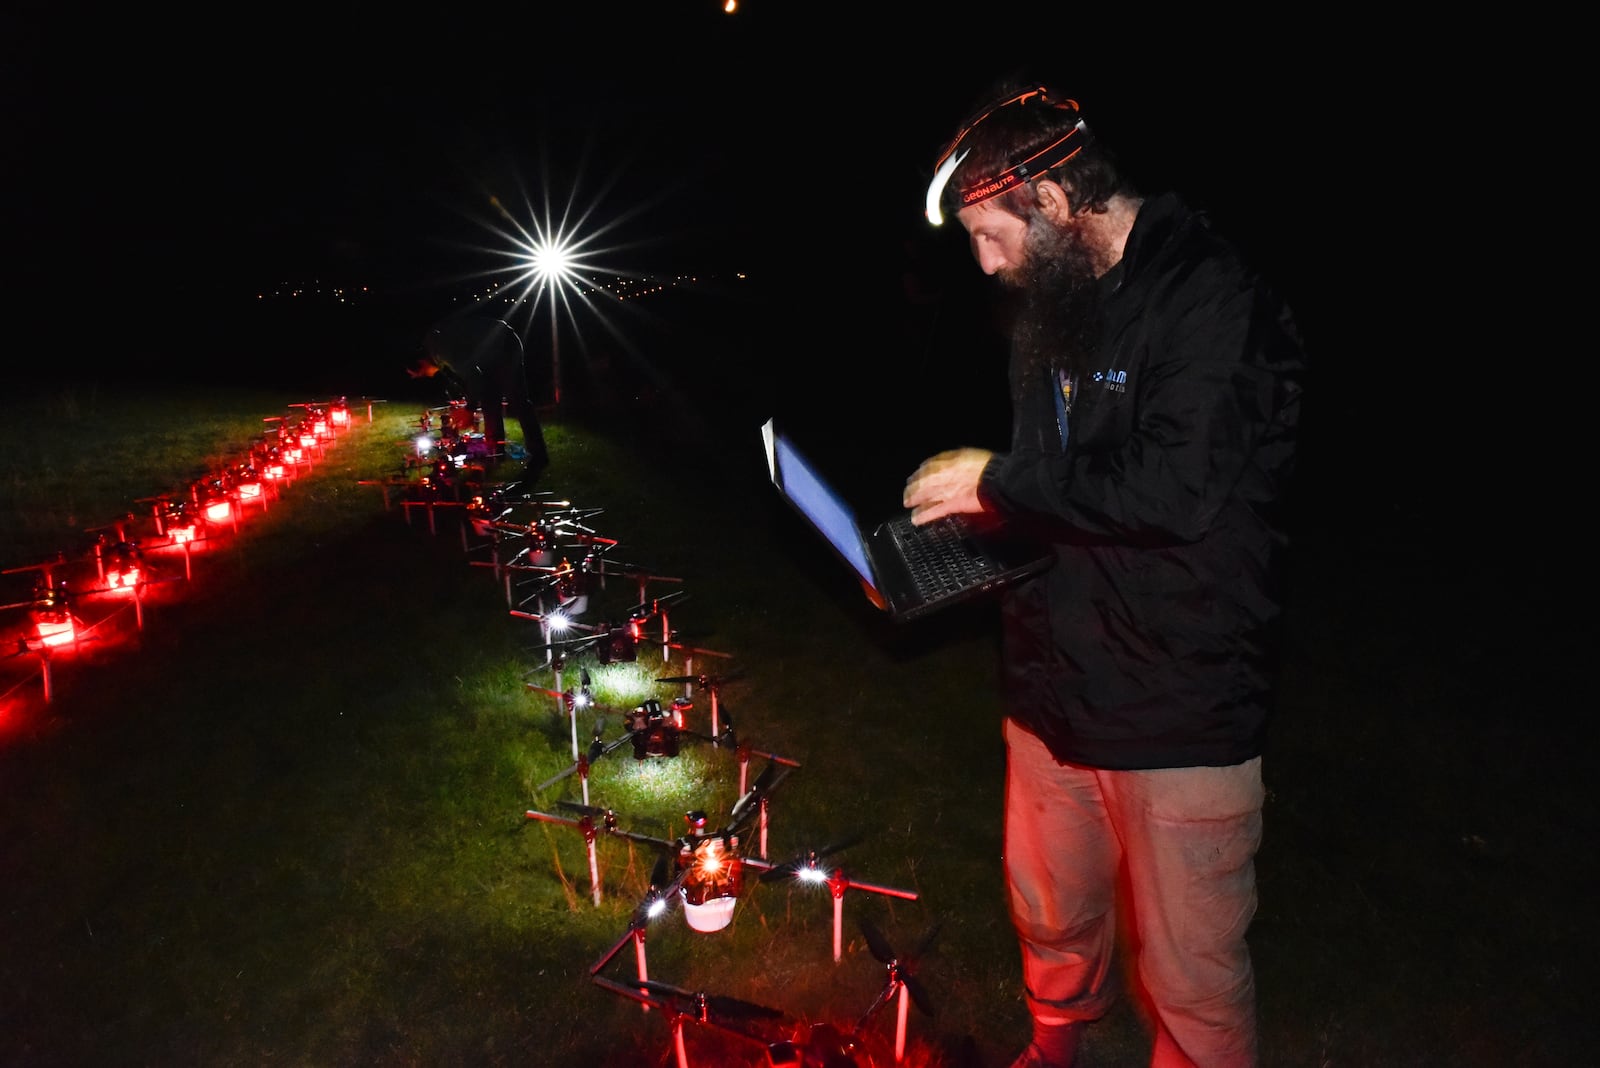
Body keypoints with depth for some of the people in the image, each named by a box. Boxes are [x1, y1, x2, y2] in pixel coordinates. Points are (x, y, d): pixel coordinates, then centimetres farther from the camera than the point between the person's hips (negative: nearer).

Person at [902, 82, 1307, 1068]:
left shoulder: (1216, 301, -17)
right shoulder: (1054, 306, 11)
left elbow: (1176, 490, -29)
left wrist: (998, 484, -18)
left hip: (1182, 717, -7)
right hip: (1057, 690, 8)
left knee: (1191, 973, 9)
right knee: (1051, 916, 25)